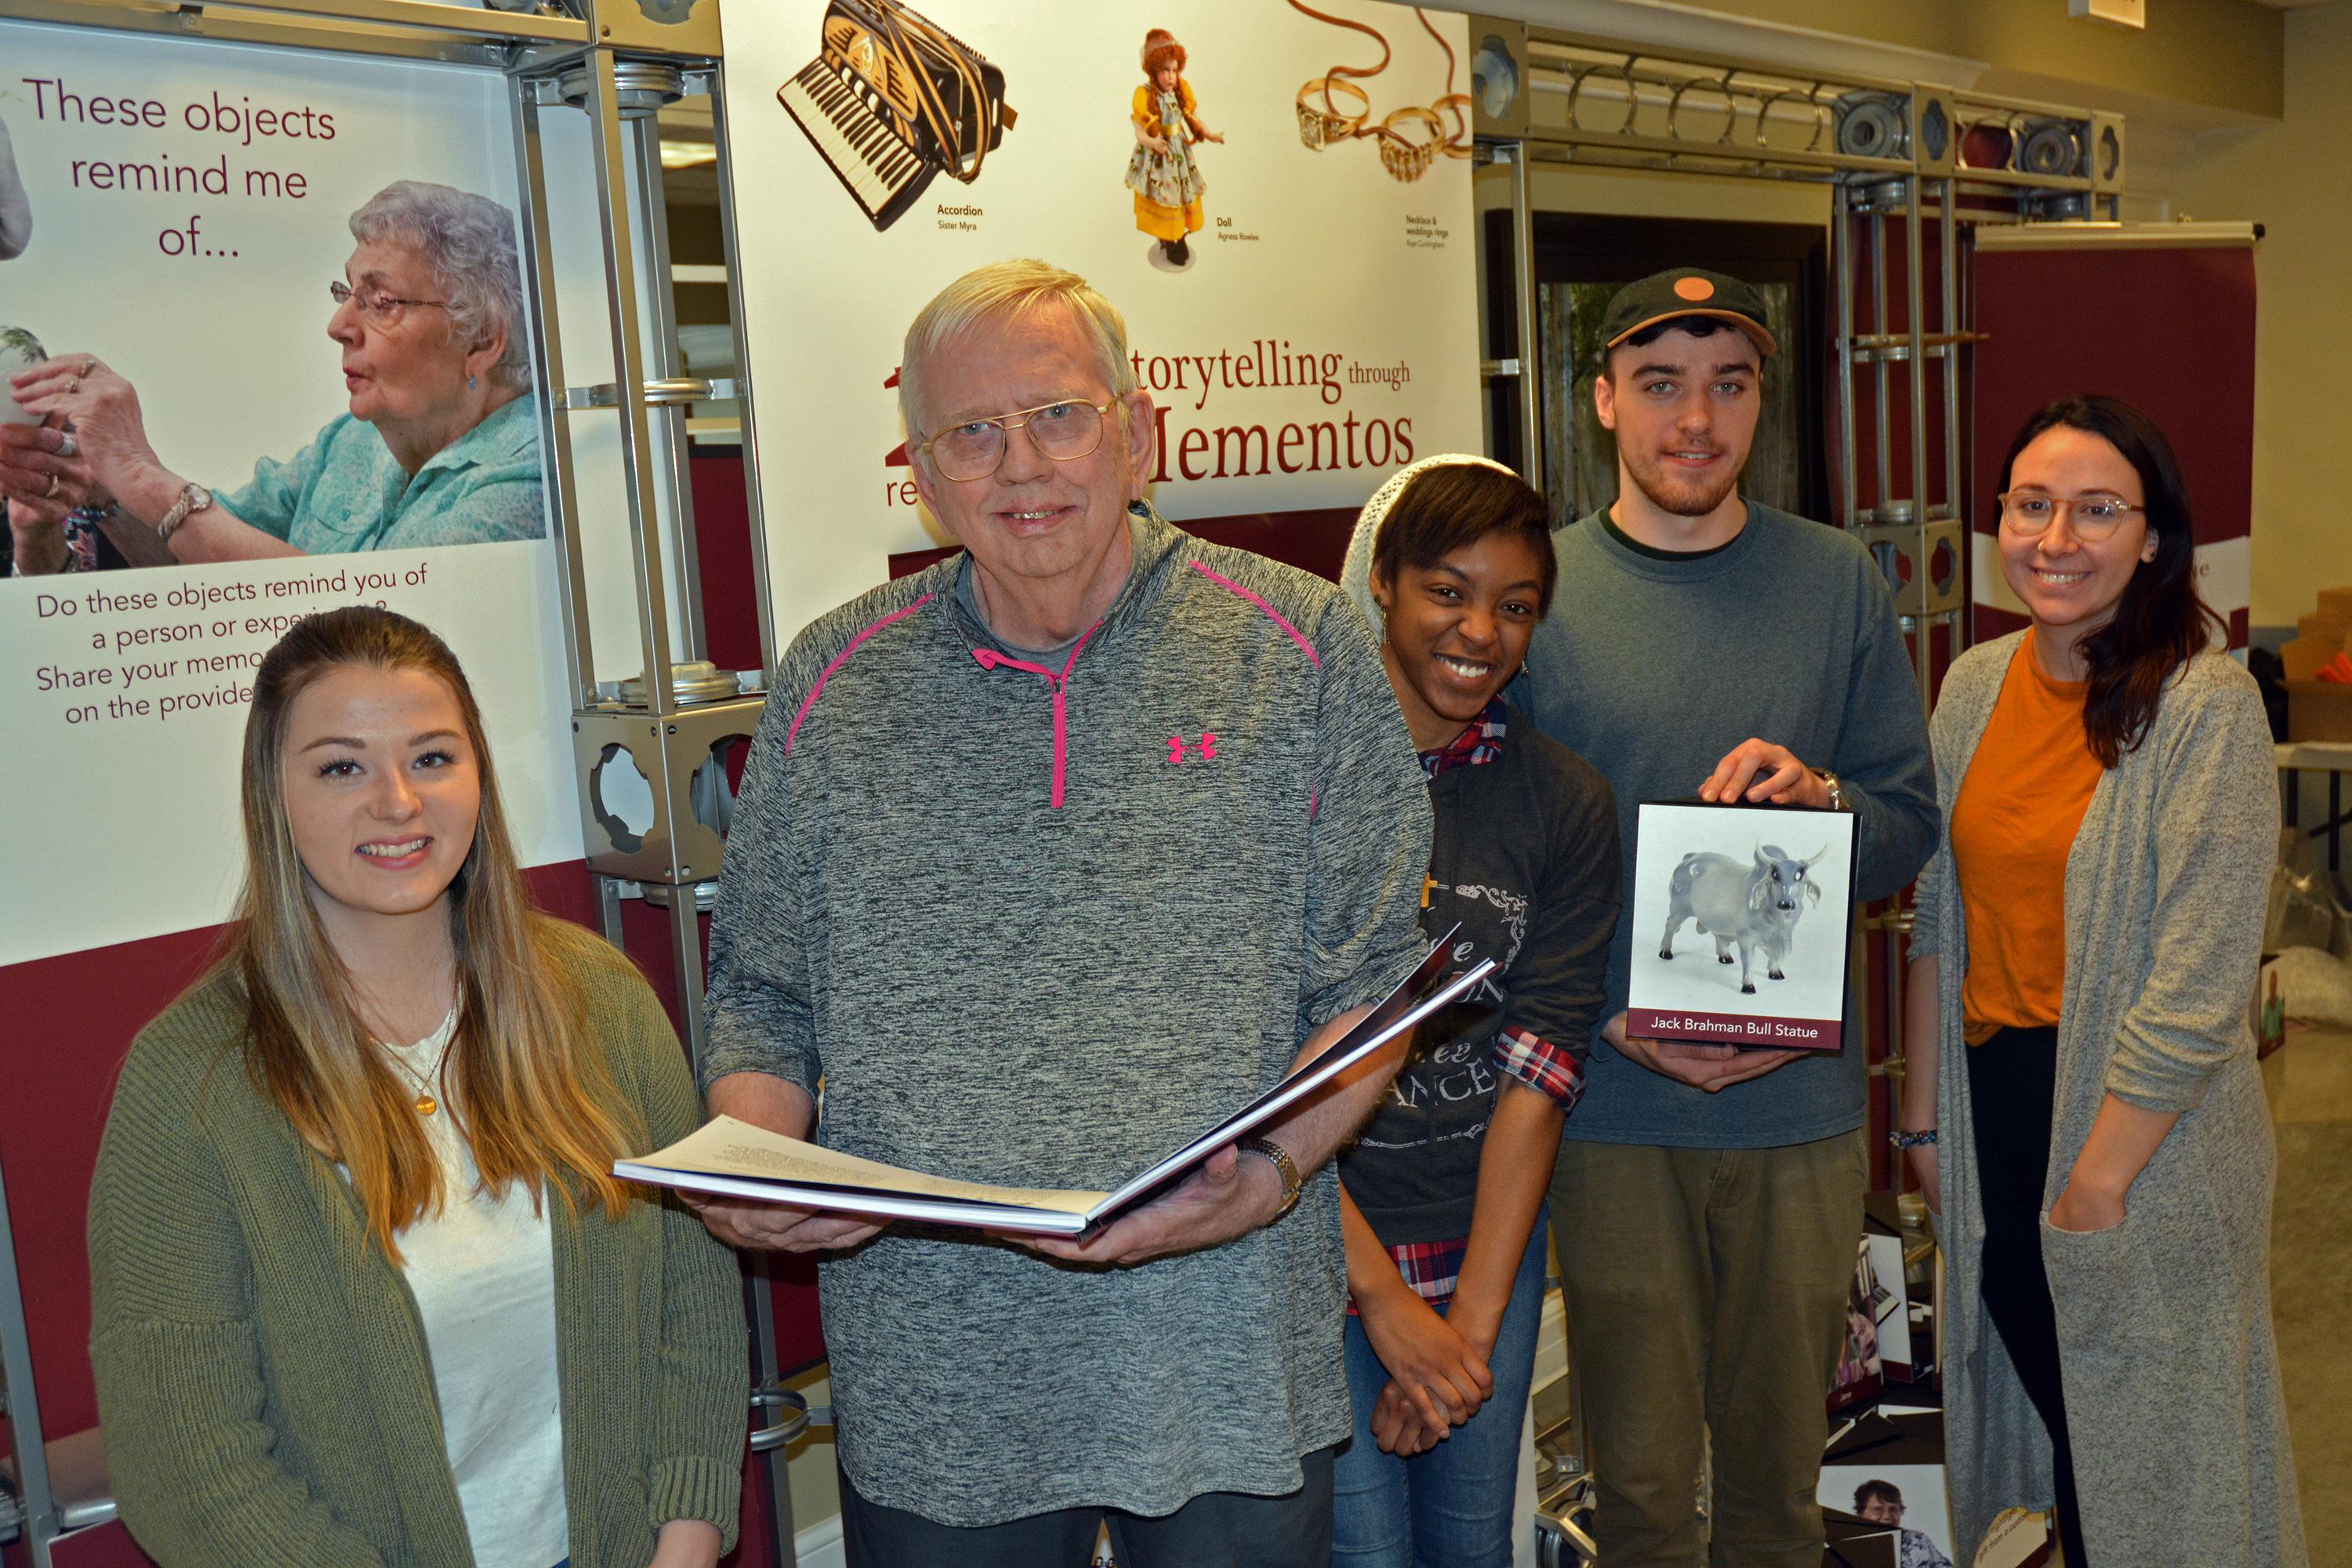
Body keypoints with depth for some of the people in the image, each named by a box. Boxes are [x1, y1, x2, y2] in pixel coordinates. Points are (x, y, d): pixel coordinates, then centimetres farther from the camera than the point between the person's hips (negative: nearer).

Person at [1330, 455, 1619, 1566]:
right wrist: (1384, 1297, -13)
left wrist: (1473, 1318, -9)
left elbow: (1541, 1066, -3)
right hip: (1308, 1251, -3)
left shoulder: (1567, 802, 1)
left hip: (1488, 1235, 4)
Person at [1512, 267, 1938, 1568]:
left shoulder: (1837, 583, 4)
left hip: (1802, 1105, 2)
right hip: (1609, 1105, -1)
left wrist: (1820, 800, -16)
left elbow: (1912, 827, 6)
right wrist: (1612, 1022, -14)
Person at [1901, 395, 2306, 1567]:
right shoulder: (1974, 686, 2)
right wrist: (1926, 1114, 8)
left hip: (2145, 1130, -5)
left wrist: (2097, 1182, -16)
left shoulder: (2206, 707, -16)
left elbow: (2197, 992, -18)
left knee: (2150, 1468, 10)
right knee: (2037, 1401, 18)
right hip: (1991, 1096, 5)